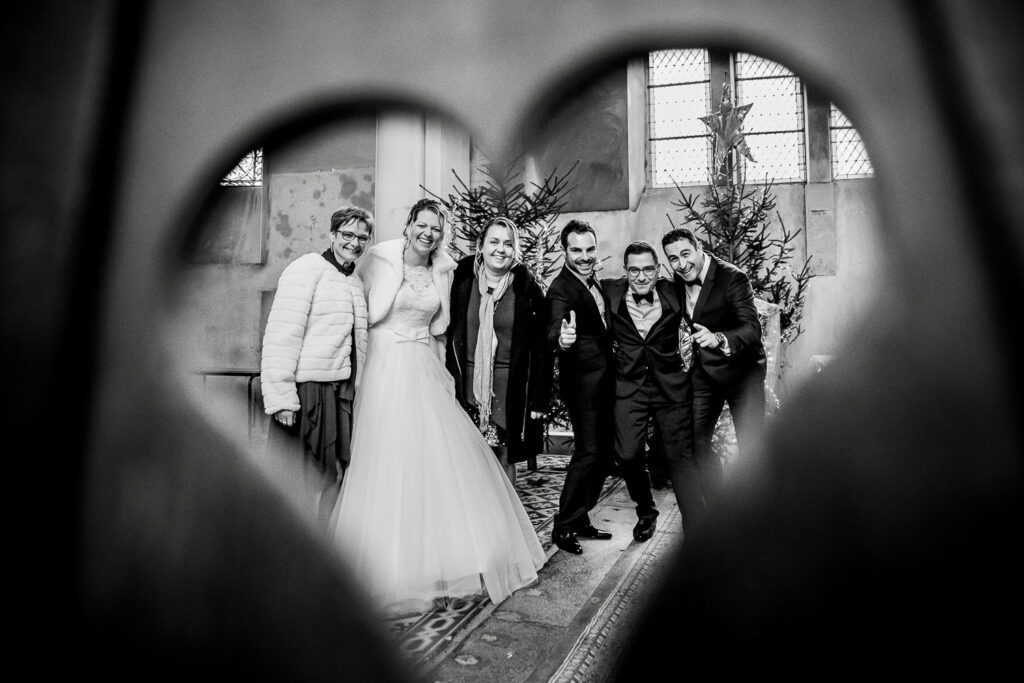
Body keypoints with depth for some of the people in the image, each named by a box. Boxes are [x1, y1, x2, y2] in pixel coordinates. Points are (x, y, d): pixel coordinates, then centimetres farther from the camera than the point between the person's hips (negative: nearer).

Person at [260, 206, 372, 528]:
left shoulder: (356, 281, 17)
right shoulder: (307, 268, -7)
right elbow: (282, 335, -15)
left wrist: (357, 388, 15)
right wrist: (282, 396, -20)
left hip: (343, 391, 8)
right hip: (308, 389, -7)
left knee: (332, 476, 13)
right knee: (300, 480, 0)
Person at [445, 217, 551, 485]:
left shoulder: (527, 289, -3)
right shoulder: (461, 280, 0)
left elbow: (540, 349, -2)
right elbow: (445, 335, 3)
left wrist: (539, 399, -4)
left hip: (510, 390, 0)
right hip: (466, 386, 1)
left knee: (504, 459, 9)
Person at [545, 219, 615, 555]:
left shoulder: (593, 282, 10)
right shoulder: (561, 289, -17)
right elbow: (554, 331, -35)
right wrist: (562, 339, -57)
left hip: (604, 382, 9)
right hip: (582, 382, -9)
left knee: (603, 453, 12)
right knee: (588, 452, -10)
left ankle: (580, 519, 23)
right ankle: (563, 526, 3)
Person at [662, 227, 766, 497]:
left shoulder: (733, 278, -21)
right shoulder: (678, 282, -1)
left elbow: (752, 329, -32)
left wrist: (718, 339, -48)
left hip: (740, 369, -5)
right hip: (703, 371, 6)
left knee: (751, 448, -4)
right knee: (693, 441, 5)